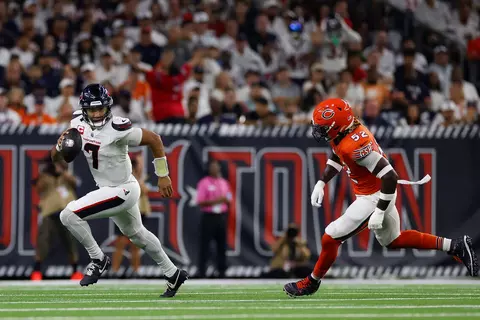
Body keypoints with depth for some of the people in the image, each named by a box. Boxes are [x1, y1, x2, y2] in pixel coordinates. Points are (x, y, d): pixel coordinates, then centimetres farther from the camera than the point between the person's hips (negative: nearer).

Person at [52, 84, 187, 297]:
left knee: (69, 215, -17)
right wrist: (60, 145, -23)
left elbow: (154, 139, -17)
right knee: (136, 234, 27)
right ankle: (173, 274, 44)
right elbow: (55, 157, 1)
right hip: (108, 190, 9)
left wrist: (163, 176, -11)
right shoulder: (79, 123, -7)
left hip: (123, 190, -9)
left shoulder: (118, 129, -28)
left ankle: (99, 261, 0)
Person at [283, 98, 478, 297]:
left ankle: (311, 283, 20)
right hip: (379, 194, 10)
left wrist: (379, 212, -29)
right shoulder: (343, 133, -5)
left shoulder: (355, 145, -33)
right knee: (393, 241, 25)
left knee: (331, 238, -1)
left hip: (373, 199, -10)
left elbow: (390, 177, -33)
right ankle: (455, 246, 24)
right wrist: (321, 183, 9)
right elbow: (336, 158, 19)